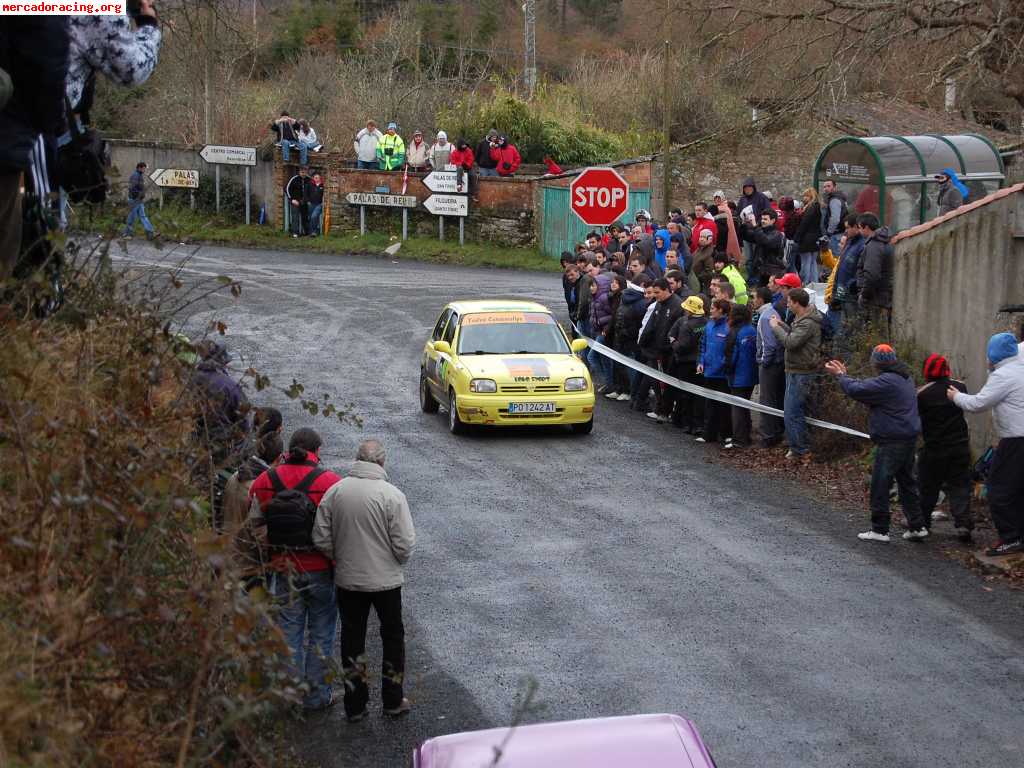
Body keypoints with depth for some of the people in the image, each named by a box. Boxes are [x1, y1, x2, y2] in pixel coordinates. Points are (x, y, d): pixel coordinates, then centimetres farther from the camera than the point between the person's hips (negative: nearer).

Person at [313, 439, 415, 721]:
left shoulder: (334, 492, -8)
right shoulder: (392, 495, -17)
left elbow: (321, 539, -6)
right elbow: (405, 545, -16)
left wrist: (340, 558, 12)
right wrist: (396, 561, 6)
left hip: (347, 580, 2)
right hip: (385, 580, -2)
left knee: (352, 638, 14)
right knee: (392, 637, 16)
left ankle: (355, 705, 19)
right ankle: (393, 701, 23)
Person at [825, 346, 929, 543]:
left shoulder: (886, 382, -19)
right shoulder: (904, 377, 13)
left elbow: (857, 390, -20)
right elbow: (867, 386, 16)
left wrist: (840, 375, -3)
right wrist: (845, 375, 14)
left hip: (892, 442, -10)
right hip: (909, 438, 10)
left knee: (880, 485, -1)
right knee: (907, 482, 16)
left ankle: (880, 530, 3)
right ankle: (917, 526, 19)